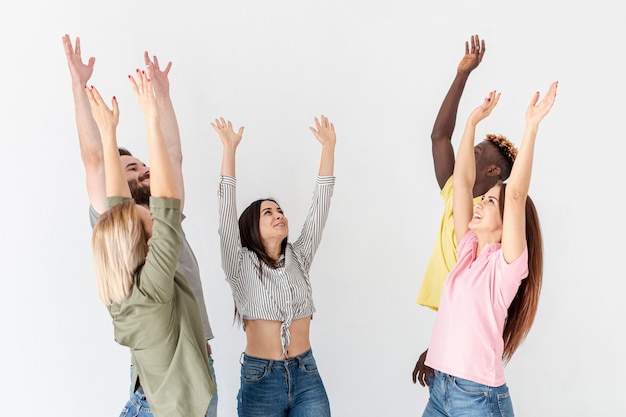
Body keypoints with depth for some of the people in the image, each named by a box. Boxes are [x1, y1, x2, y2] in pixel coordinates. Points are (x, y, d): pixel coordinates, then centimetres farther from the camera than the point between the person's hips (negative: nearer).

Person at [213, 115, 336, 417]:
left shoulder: (299, 257, 9)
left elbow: (320, 204, 5)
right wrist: (229, 148, -17)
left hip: (307, 376, 3)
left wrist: (328, 146, 0)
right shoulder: (241, 265, -1)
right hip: (260, 378, -3)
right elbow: (227, 209, -11)